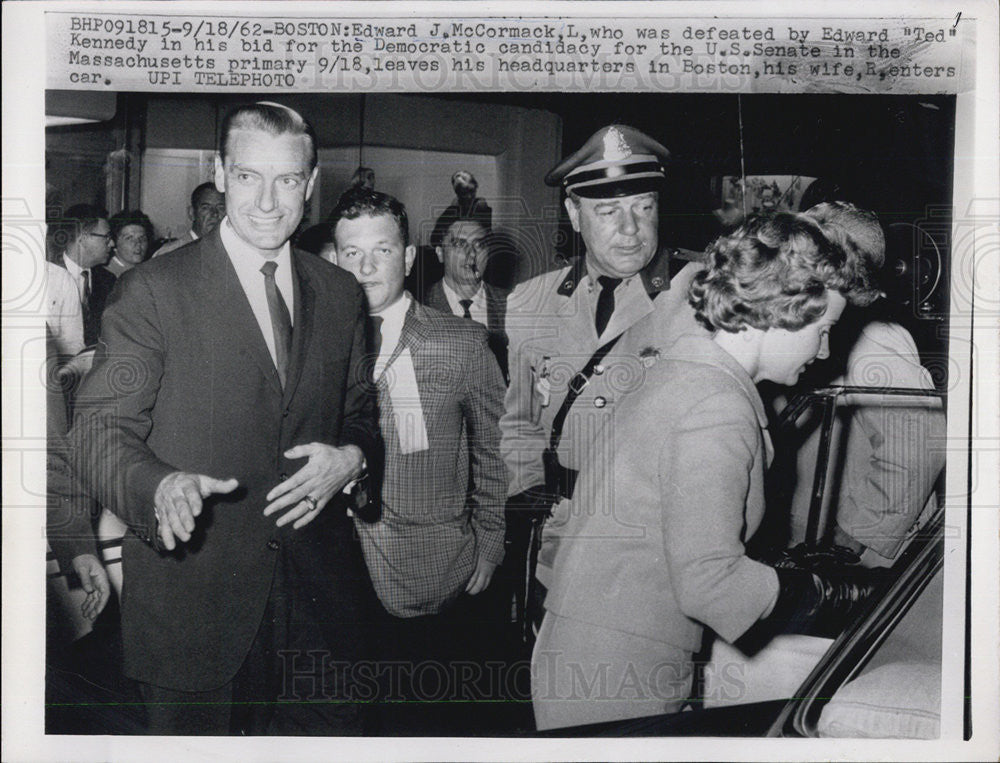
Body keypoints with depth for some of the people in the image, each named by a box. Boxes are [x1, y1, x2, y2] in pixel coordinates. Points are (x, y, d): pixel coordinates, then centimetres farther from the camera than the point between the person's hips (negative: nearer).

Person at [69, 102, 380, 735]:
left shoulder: (341, 294, 8)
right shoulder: (152, 291, -7)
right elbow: (100, 432, -9)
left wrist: (351, 456, -7)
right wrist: (161, 485, -30)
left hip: (317, 591, 4)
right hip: (192, 602, -3)